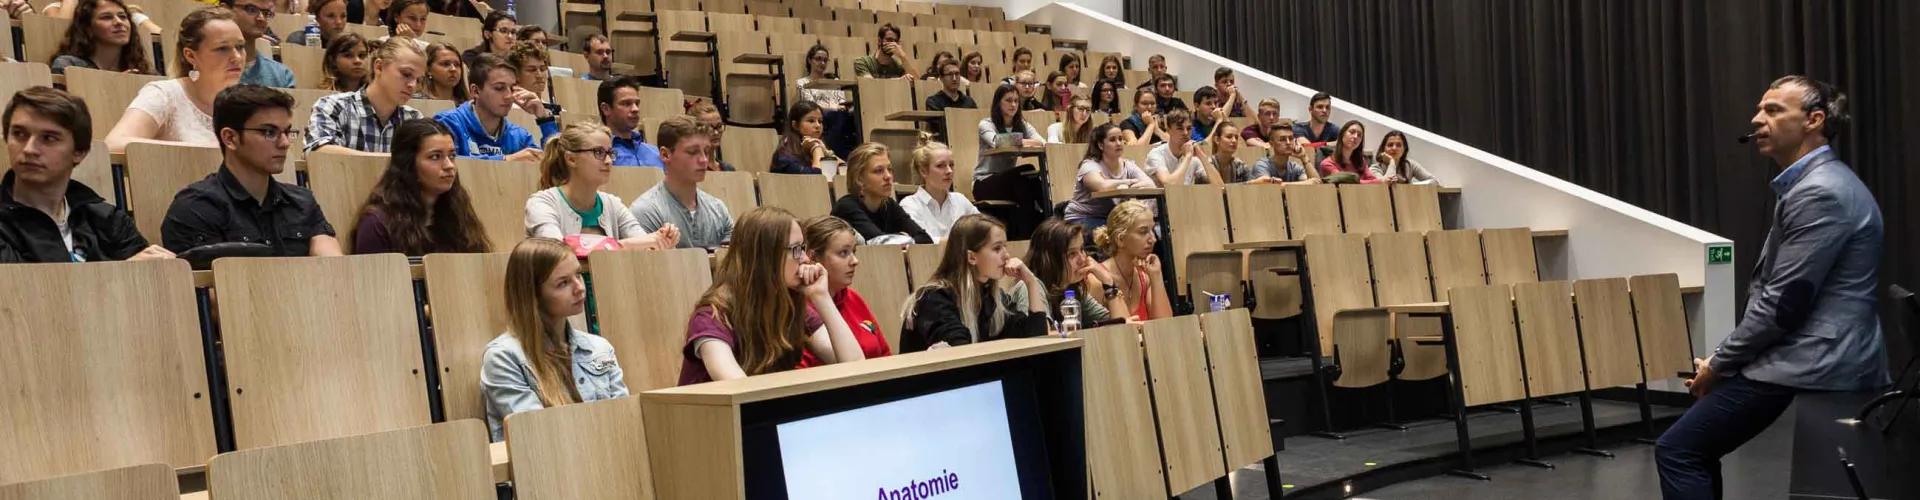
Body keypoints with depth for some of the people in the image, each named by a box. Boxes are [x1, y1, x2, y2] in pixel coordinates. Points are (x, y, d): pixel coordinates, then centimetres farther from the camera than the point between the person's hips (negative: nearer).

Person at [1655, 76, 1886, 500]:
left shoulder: (1818, 193, -18)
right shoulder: (1814, 183, 16)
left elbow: (1783, 304, -20)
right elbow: (1775, 292, 18)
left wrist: (1718, 364, -10)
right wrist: (1724, 358, 11)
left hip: (1811, 361, -11)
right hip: (1831, 357, 11)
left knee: (1678, 450, -9)